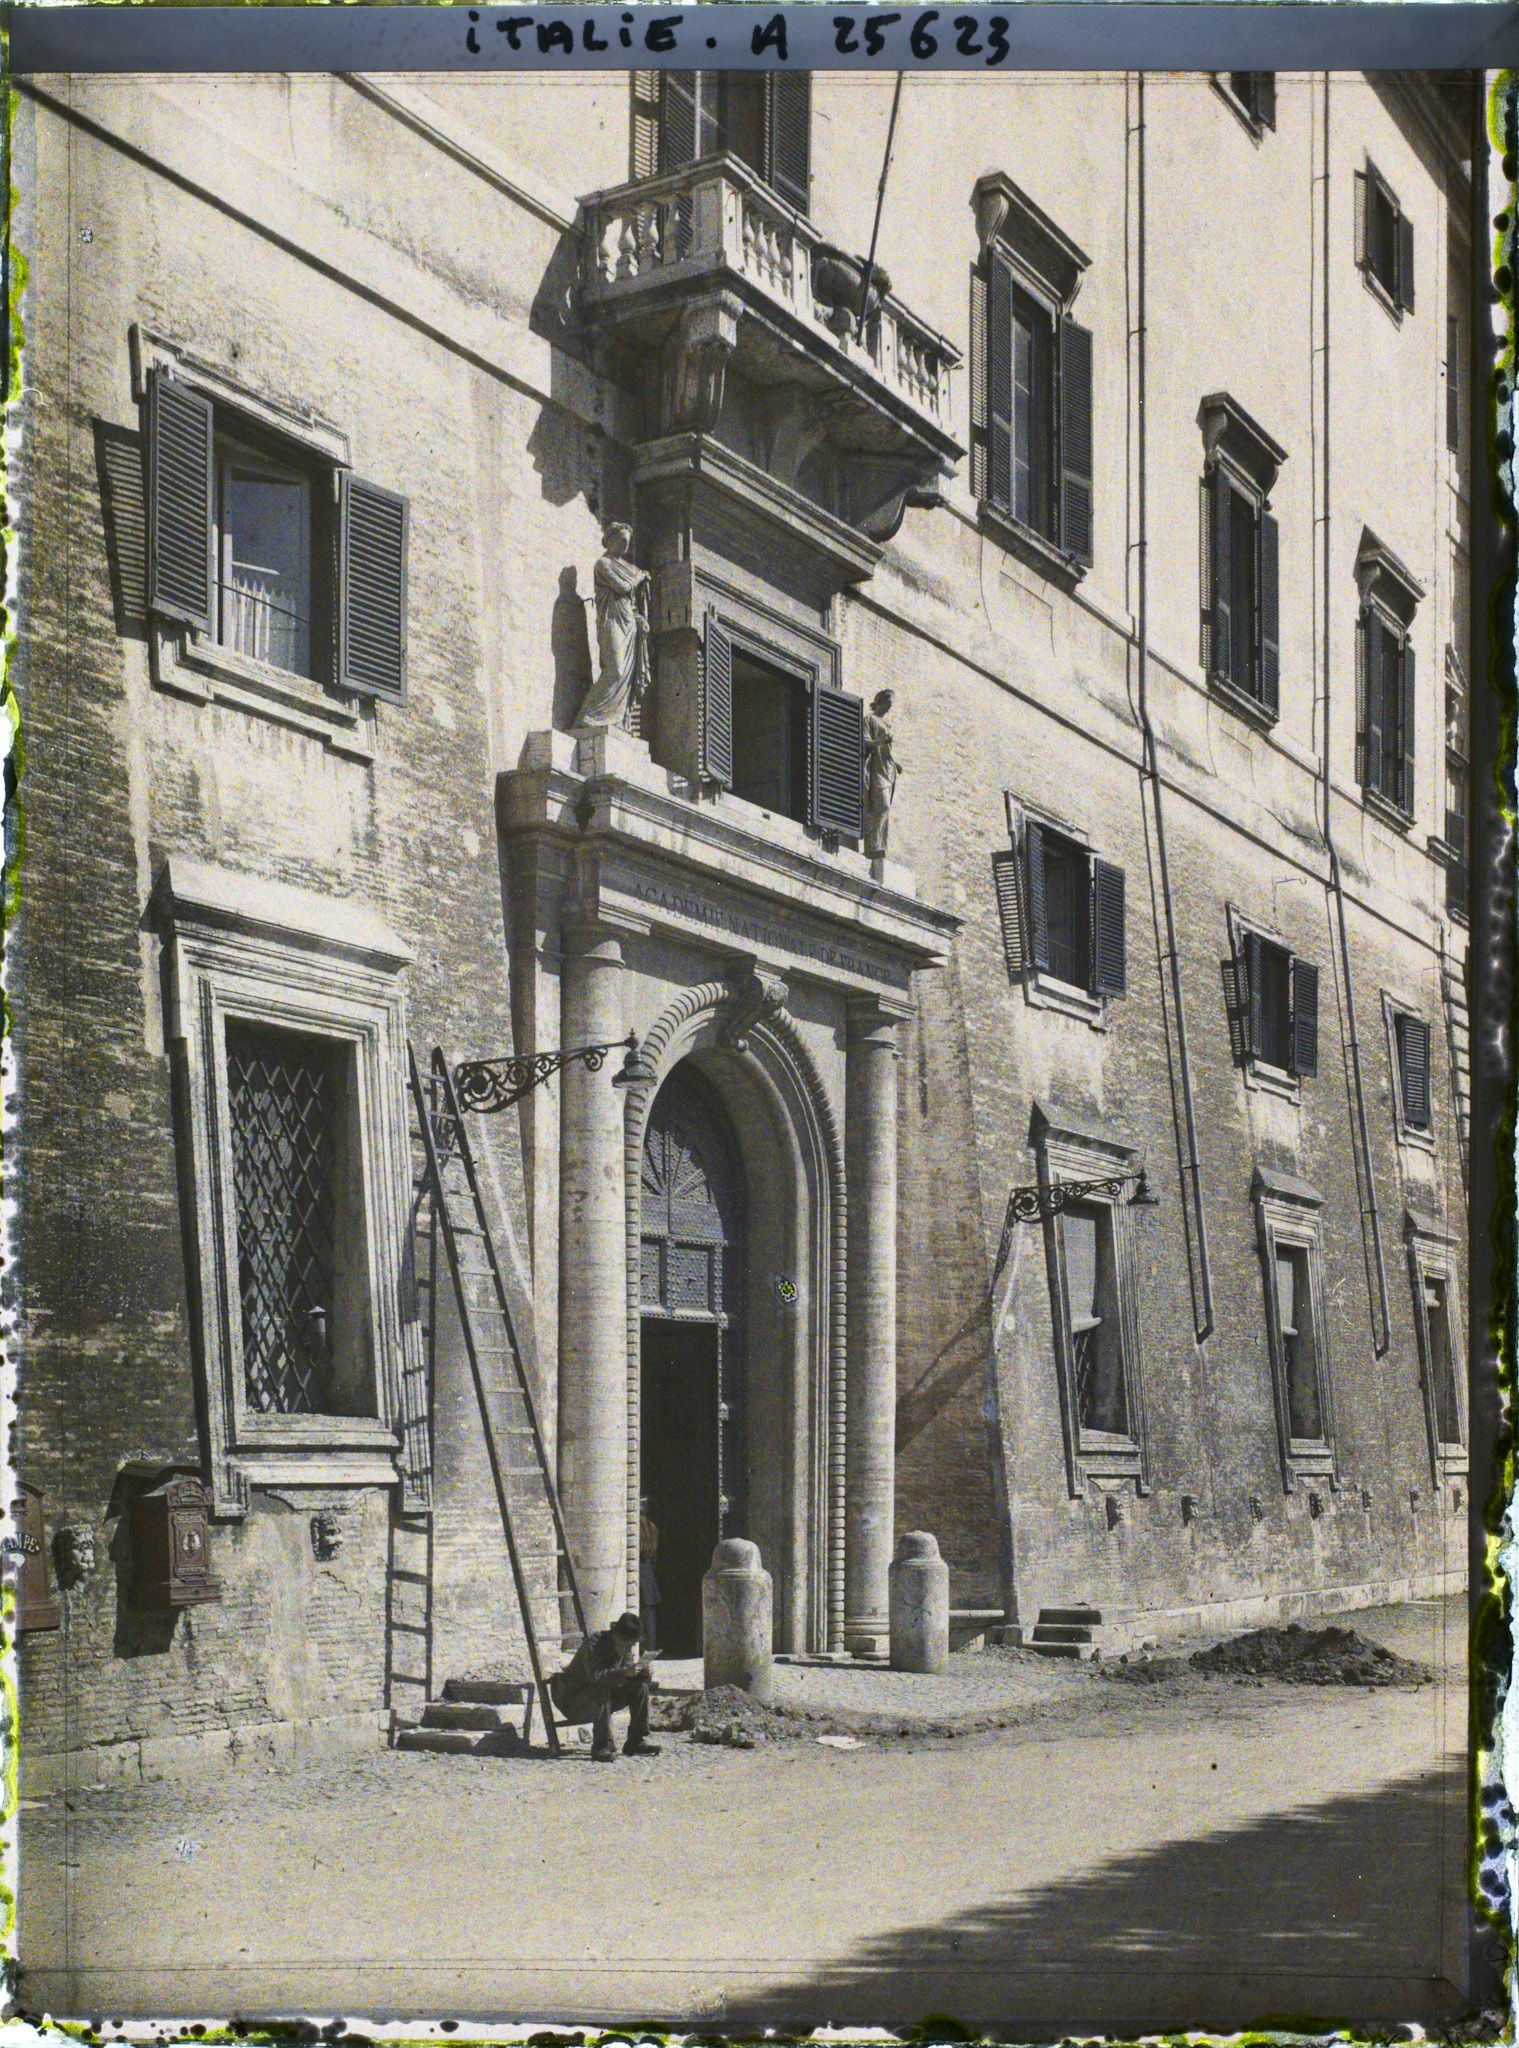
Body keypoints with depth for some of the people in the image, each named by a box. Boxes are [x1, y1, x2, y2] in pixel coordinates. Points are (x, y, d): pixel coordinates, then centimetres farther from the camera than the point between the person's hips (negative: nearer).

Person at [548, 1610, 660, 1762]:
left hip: (601, 1698, 7)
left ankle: (636, 1741, -6)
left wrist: (644, 1672, -25)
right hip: (572, 1701, -7)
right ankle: (602, 1744, -29)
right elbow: (595, 1676, -38)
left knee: (641, 1687, -10)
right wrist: (625, 1672, -49)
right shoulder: (595, 1643, -25)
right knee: (603, 1691, -36)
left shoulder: (629, 1648, -2)